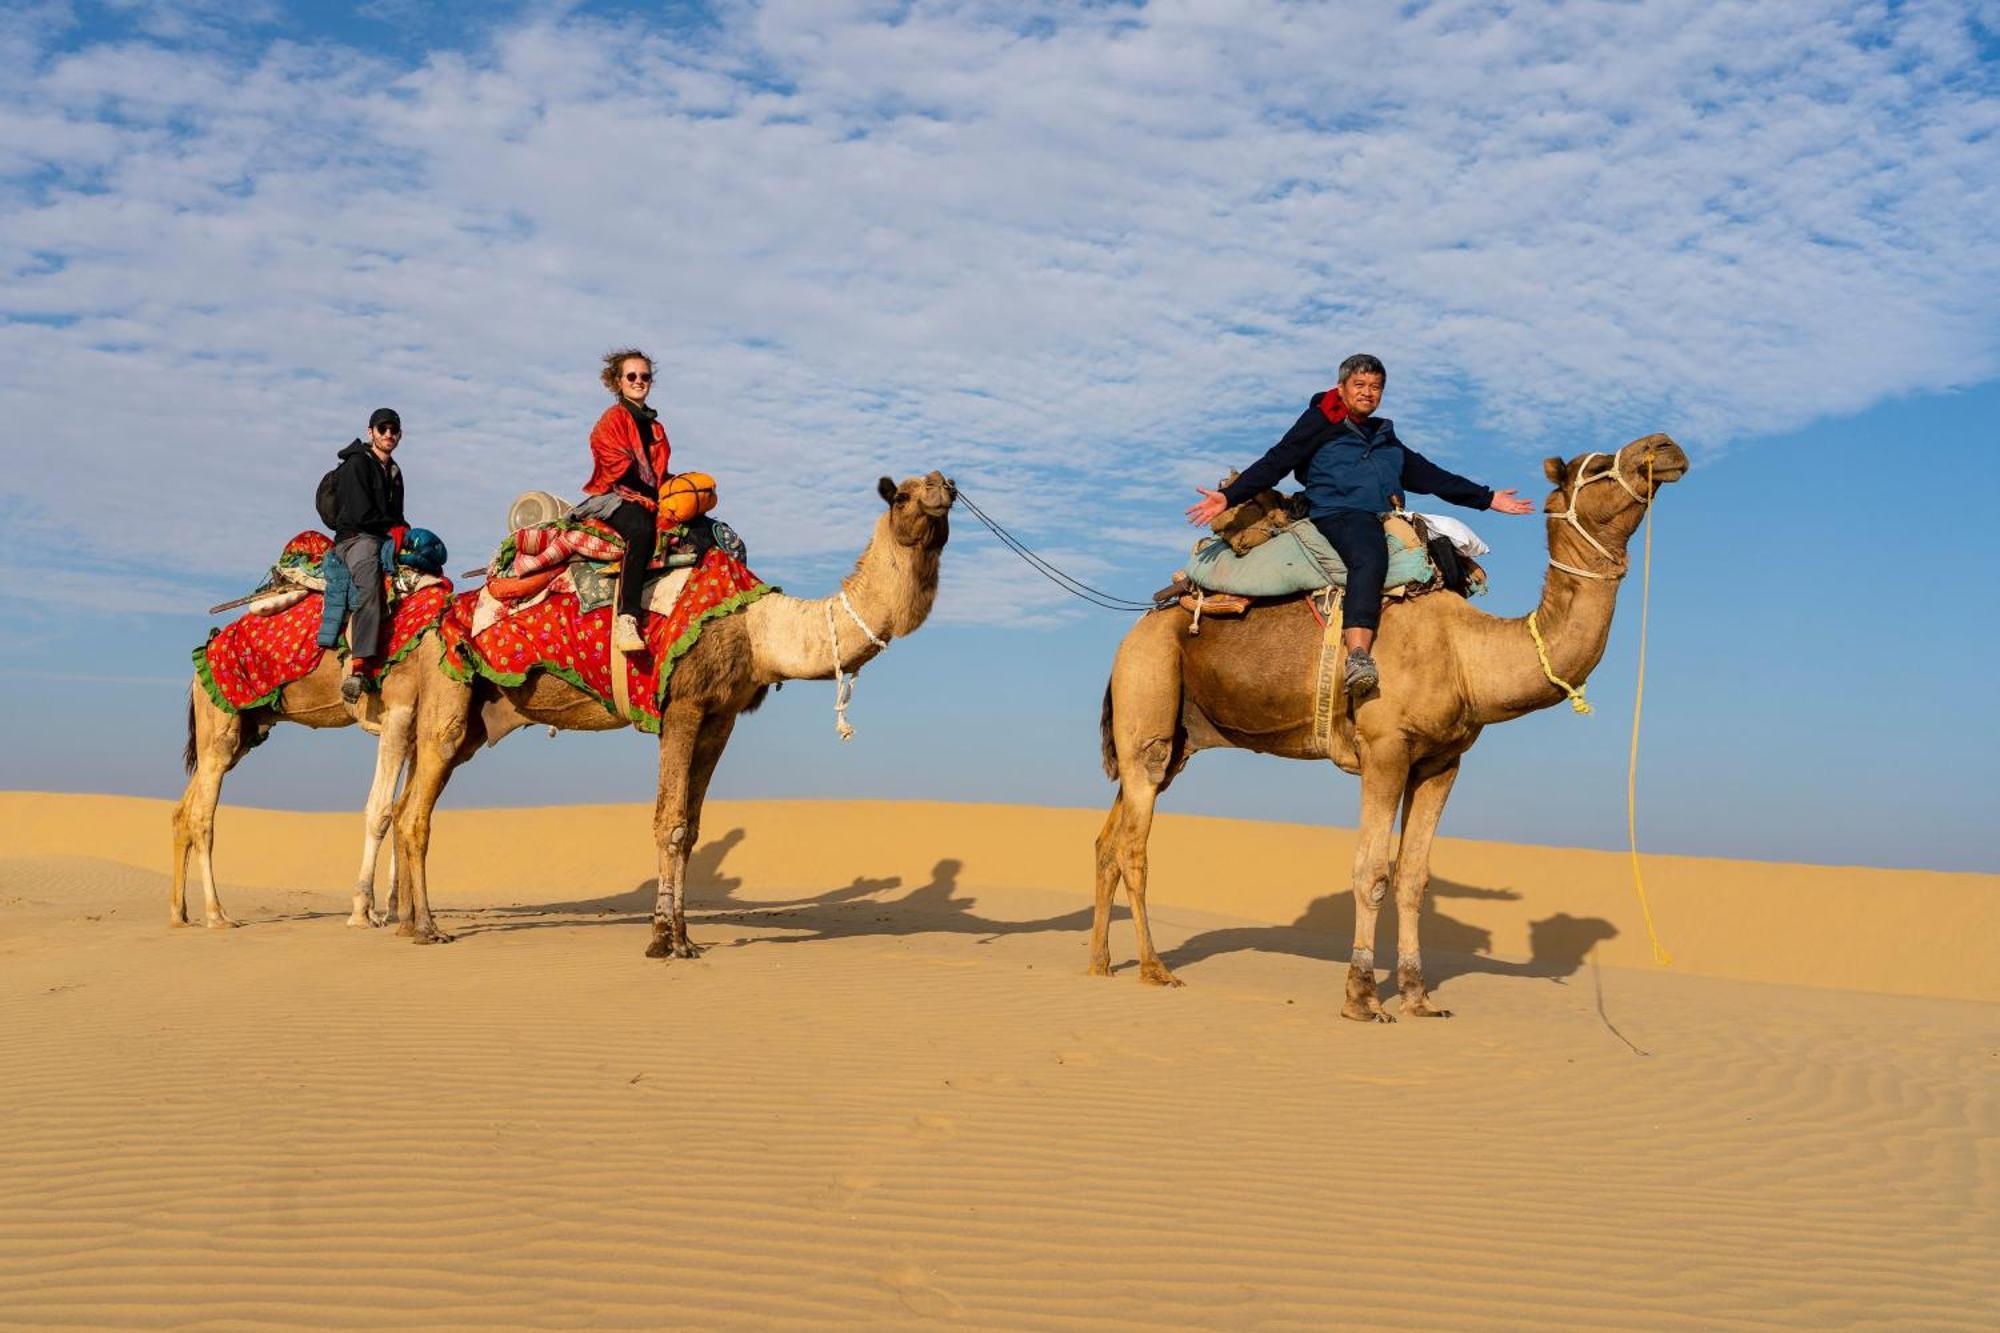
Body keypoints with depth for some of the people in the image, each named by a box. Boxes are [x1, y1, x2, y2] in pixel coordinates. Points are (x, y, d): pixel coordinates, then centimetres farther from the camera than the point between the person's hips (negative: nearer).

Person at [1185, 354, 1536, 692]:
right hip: (1338, 513, -7)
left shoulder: (1387, 440, 31)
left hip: (1386, 520, 8)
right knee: (1370, 556, -37)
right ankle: (1358, 656, -52)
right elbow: (1275, 463, 5)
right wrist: (1228, 496, -8)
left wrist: (1488, 499, 30)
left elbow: (1431, 477, 32)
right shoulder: (1320, 423, 14)